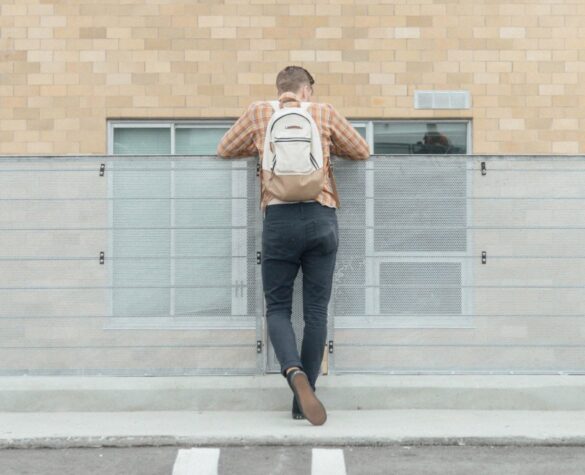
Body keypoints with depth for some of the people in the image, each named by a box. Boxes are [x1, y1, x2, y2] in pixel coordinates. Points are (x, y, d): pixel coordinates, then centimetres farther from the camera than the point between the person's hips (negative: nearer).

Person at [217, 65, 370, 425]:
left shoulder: (259, 113, 11)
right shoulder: (325, 113, 10)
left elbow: (225, 149, 22)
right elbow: (362, 151, 20)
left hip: (280, 218, 0)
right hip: (322, 218, 0)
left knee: (278, 307, 8)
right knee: (316, 311, 6)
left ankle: (295, 371, -20)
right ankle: (303, 402, 6)